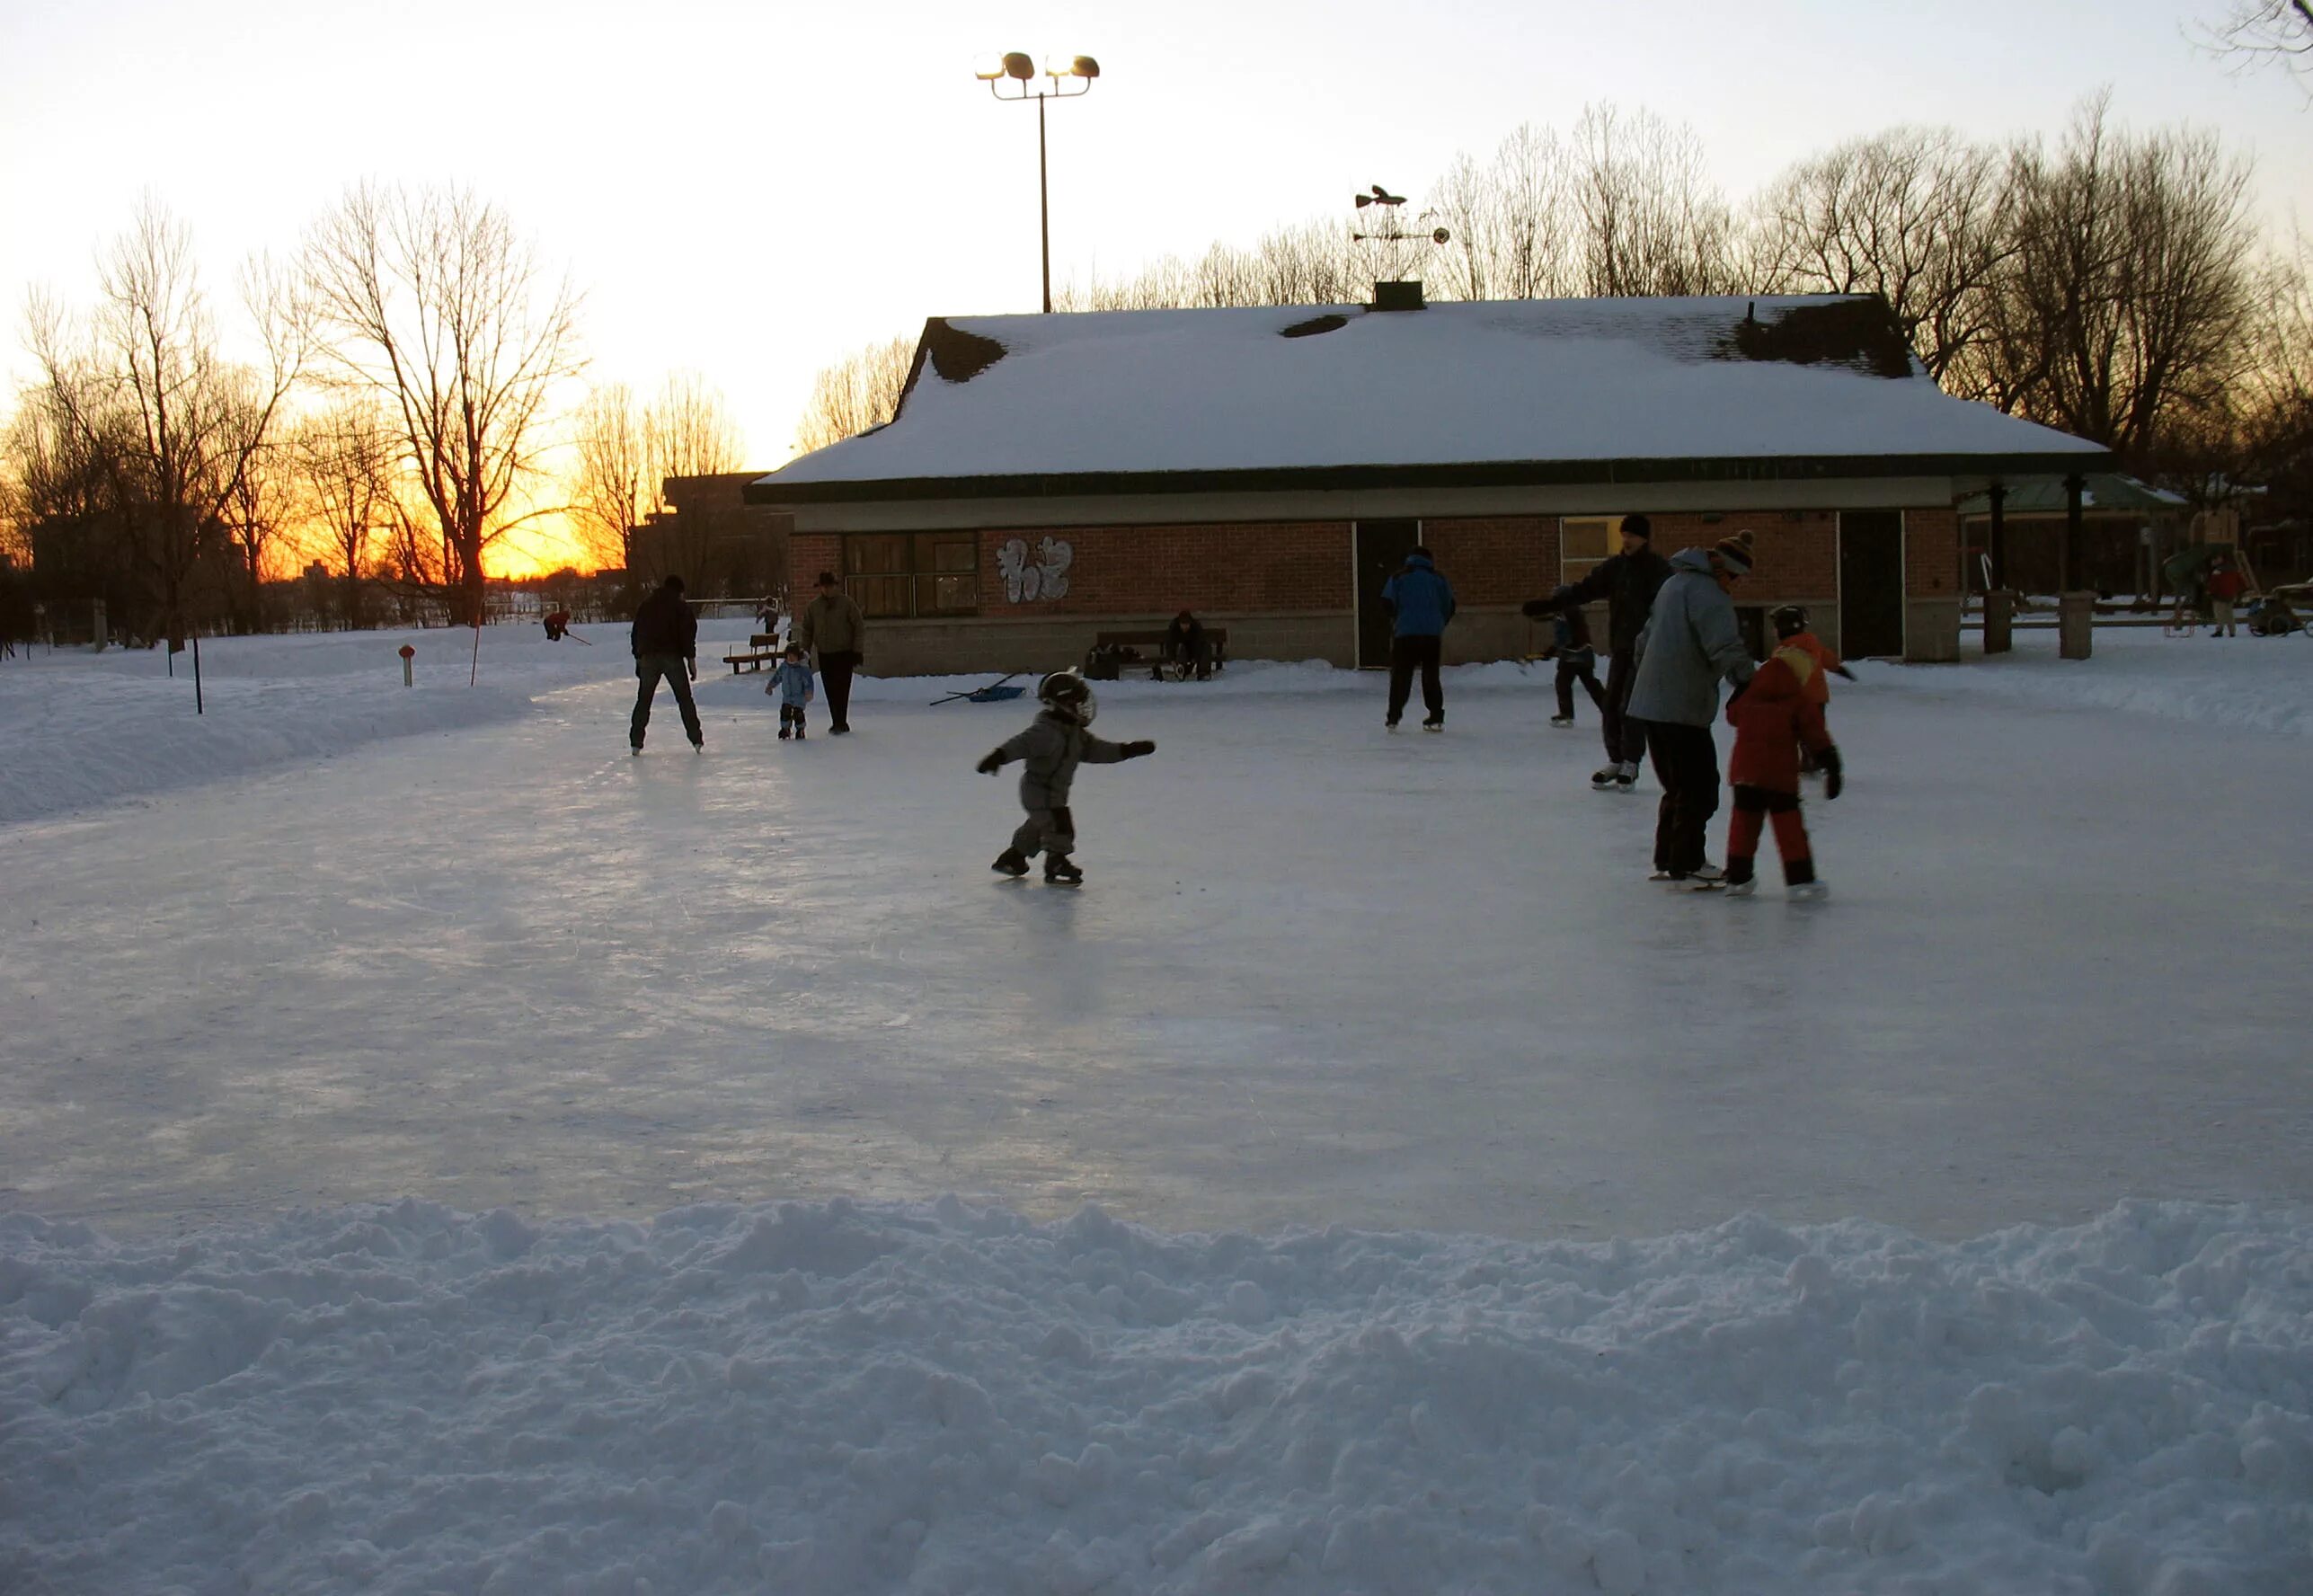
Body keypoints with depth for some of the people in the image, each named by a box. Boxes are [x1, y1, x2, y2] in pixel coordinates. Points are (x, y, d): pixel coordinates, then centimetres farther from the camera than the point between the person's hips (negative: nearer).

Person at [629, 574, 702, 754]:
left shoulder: (646, 605, 14)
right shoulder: (681, 606, 1)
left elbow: (636, 633, 15)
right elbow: (688, 634, -6)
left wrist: (638, 658, 19)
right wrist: (691, 660, -5)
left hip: (648, 657, 3)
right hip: (673, 656, -3)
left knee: (644, 699, 10)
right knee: (684, 698, 4)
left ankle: (636, 741, 5)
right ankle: (697, 740, -1)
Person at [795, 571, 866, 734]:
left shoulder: (847, 603, -6)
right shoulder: (813, 606, 5)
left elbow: (859, 627, -4)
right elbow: (806, 630, 14)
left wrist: (858, 651, -8)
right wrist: (805, 652, 9)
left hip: (844, 654, -4)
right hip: (824, 654, 4)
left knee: (841, 689, -10)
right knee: (831, 691, 5)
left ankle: (839, 723, -9)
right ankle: (840, 723, 13)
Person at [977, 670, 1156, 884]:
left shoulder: (1073, 731, 6)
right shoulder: (1046, 731, -25)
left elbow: (1094, 750, 13)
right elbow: (1022, 744, -36)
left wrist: (1127, 750, 10)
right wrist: (999, 756, -50)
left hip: (1055, 792, 10)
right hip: (1040, 792, -10)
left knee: (1038, 826, 23)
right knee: (1059, 826, -10)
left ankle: (1012, 858, 37)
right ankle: (1056, 865, 3)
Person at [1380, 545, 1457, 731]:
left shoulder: (1399, 577, 5)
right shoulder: (1438, 578, 9)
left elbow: (1387, 603, -3)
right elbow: (1449, 606, 7)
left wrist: (1396, 619, 16)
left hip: (1405, 632, -1)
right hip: (1432, 634, 1)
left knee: (1401, 674, 5)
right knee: (1431, 674, 9)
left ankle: (1393, 718, 1)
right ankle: (1436, 718, 5)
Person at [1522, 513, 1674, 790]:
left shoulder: (1659, 569, -8)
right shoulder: (1614, 567, 9)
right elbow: (1584, 590, 8)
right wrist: (1547, 604, 0)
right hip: (1620, 647, 5)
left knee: (1631, 707, -8)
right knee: (1610, 705, 5)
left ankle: (1630, 764, 3)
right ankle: (1616, 760, 19)